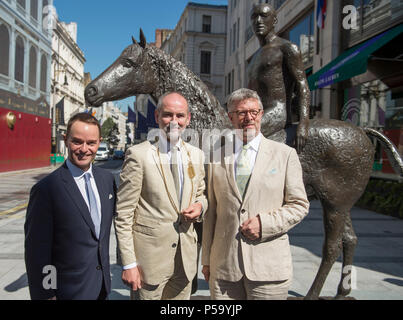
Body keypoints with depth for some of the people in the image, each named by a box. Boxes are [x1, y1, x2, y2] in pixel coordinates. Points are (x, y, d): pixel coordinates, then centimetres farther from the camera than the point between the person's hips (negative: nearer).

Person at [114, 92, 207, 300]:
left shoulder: (197, 155, 6)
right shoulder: (138, 154, -10)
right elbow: (124, 215, -10)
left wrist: (199, 205, -4)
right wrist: (129, 264, -12)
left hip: (185, 257, 5)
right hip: (150, 256, -5)